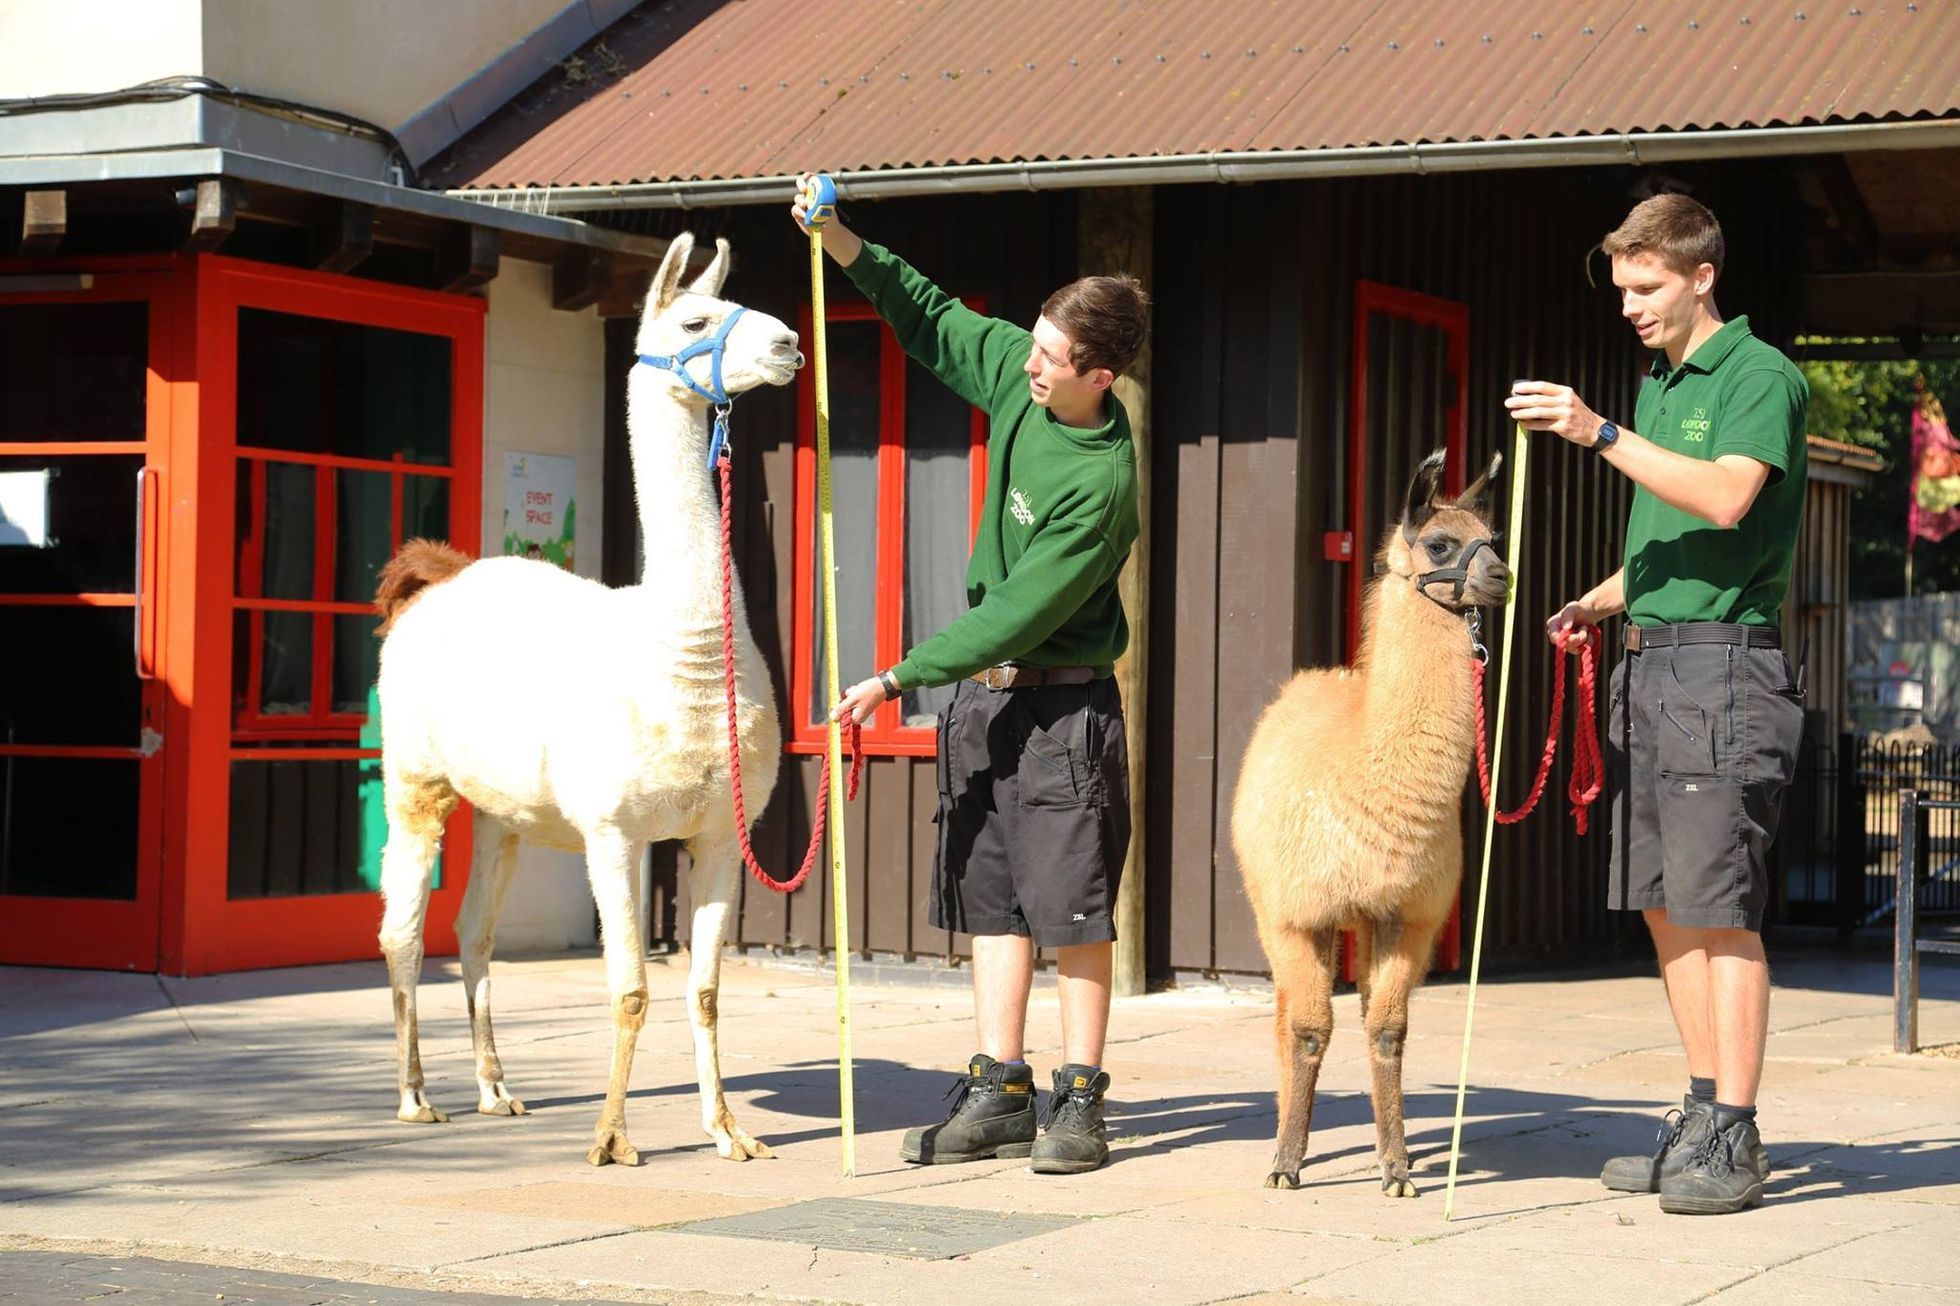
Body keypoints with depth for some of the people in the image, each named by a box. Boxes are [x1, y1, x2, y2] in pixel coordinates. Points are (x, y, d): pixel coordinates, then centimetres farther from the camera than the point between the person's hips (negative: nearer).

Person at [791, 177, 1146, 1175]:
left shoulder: (1102, 480, -24)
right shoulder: (1016, 373, -2)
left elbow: (1020, 612, -24)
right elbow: (934, 322, 17)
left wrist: (899, 679, -20)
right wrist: (846, 248, 5)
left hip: (1063, 701, -8)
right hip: (981, 689, 8)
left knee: (1072, 906, -3)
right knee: (990, 898, 8)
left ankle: (1080, 1102, 4)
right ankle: (998, 1094, 12)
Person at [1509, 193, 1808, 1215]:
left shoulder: (1759, 375, -7)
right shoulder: (1659, 383, 19)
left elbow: (1727, 497, -24)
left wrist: (1601, 435, -26)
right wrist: (1607, 597, 11)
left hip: (1723, 662, -9)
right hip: (1648, 661, 9)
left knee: (1718, 907, -8)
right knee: (1663, 906, 10)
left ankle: (1733, 1142, -4)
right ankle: (1702, 1117, 17)